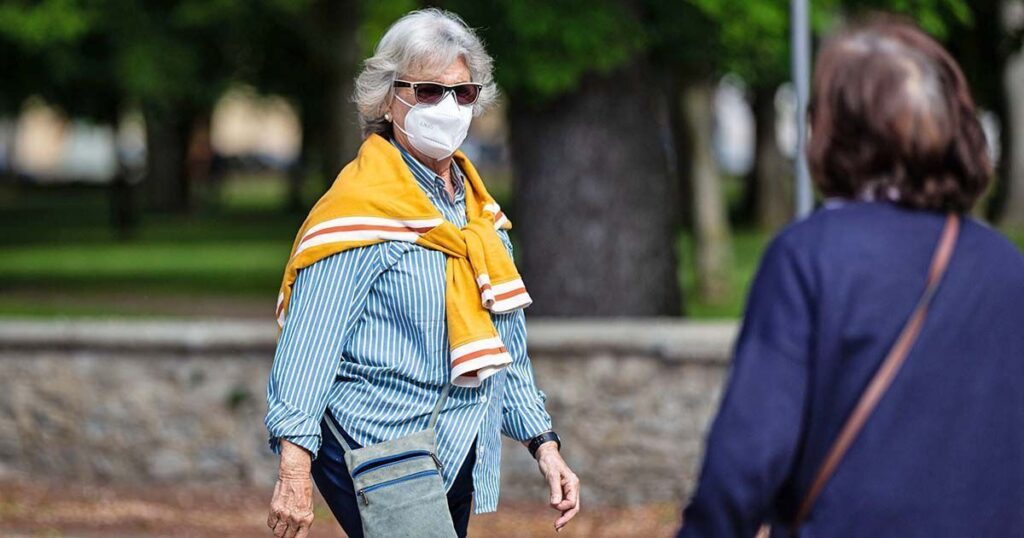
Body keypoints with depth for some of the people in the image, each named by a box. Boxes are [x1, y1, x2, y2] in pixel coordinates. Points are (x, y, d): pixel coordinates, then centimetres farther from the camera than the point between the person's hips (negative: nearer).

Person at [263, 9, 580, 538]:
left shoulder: (477, 208, 15)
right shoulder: (361, 210, -10)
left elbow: (504, 345, 23)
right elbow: (307, 343, -16)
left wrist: (542, 442, 17)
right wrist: (294, 467, -24)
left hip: (457, 460, 8)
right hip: (380, 455, -8)